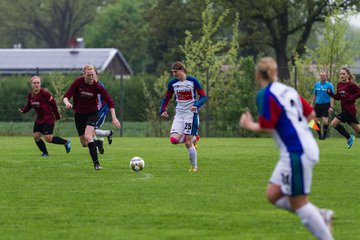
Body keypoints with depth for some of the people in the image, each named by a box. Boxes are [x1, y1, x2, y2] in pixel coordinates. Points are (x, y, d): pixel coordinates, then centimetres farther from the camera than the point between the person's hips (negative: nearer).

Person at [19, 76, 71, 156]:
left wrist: (57, 116, -9)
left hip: (48, 118, -7)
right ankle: (45, 152, 18)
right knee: (36, 136, 0)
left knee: (48, 138, -13)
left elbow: (53, 104, -13)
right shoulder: (30, 95, 1)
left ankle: (66, 142, 8)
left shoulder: (45, 93, -19)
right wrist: (23, 110, -9)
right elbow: (29, 105, 12)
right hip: (39, 119, 7)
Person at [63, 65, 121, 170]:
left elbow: (110, 102, -12)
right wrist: (67, 103, -40)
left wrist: (114, 118, -19)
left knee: (88, 137, -27)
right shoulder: (78, 82, -14)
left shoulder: (97, 87, -17)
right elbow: (66, 96, -17)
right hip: (79, 114, 3)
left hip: (92, 113, -2)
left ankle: (96, 163, -24)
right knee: (84, 143, 6)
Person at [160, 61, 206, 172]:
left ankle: (194, 166, 6)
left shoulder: (192, 81, -8)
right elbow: (167, 98, 15)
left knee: (188, 143, -10)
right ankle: (193, 138, 15)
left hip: (191, 113, -4)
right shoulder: (172, 83, 4)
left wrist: (196, 105, -26)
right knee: (174, 140, -14)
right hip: (179, 114, 4)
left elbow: (203, 96, -7)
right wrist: (163, 110, 0)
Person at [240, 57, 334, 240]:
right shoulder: (288, 90, 12)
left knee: (298, 203, -4)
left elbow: (266, 127, -15)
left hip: (296, 153, -9)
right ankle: (321, 216, 9)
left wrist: (248, 125, 4)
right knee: (273, 195, 12)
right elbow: (310, 114, 16)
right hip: (306, 148, 9)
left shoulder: (266, 95, -12)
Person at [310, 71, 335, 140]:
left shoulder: (329, 85, -4)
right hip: (318, 104, 4)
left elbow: (332, 97, -6)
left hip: (326, 105, -4)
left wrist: (331, 107, -13)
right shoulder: (316, 85, 8)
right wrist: (312, 104, 10)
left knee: (325, 121, -12)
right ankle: (320, 135, 17)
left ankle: (324, 135, 3)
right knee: (315, 121, 2)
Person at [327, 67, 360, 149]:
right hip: (345, 109, 8)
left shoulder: (351, 85, -13)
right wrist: (330, 93, 3)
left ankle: (349, 137, 0)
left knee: (334, 124, -11)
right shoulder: (339, 85, 10)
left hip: (349, 109, -8)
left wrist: (351, 98, -20)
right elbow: (338, 97, 17)